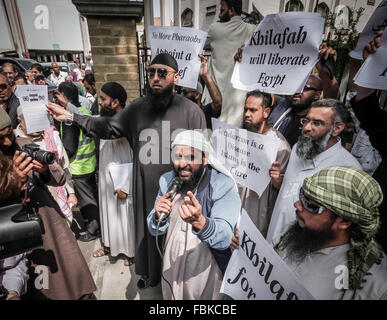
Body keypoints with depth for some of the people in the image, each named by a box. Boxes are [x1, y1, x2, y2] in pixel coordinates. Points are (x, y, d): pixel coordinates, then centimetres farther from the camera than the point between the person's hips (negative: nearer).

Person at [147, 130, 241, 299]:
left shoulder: (224, 186, -24)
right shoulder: (167, 181, -8)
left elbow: (224, 239, -33)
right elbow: (155, 230, -4)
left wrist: (199, 221, -54)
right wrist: (159, 217, -27)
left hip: (206, 272, -3)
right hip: (171, 266, 4)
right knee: (170, 295, 27)